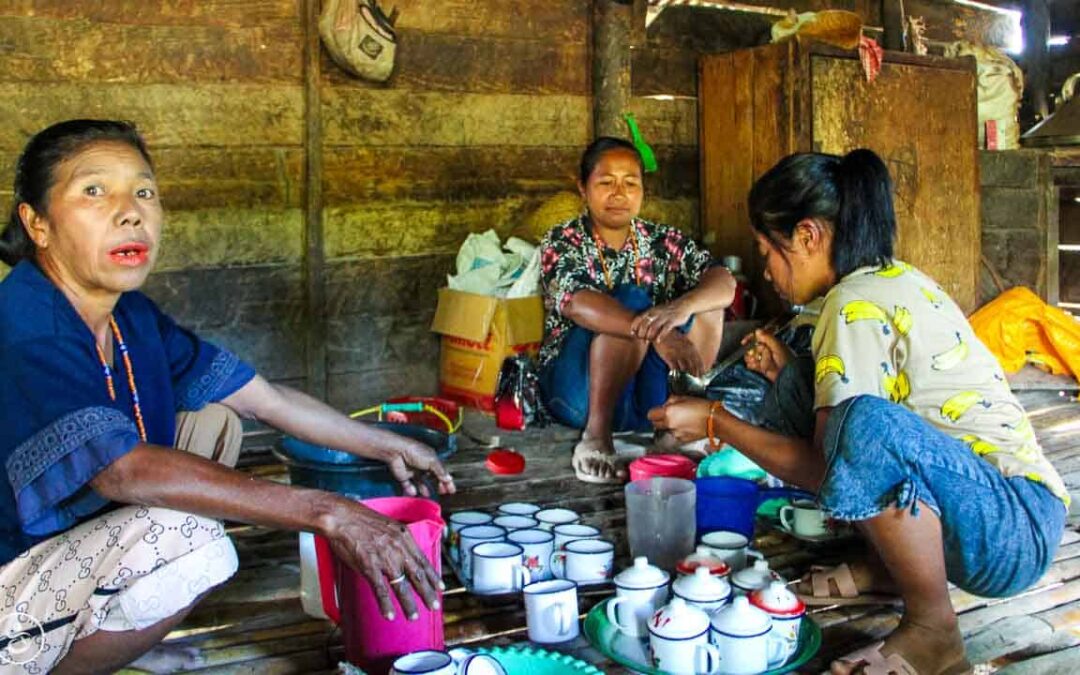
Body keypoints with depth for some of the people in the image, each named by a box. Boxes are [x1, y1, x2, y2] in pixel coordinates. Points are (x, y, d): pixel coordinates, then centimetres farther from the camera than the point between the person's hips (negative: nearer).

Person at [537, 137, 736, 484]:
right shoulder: (562, 242, -5)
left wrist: (681, 308, -33)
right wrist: (656, 333, -42)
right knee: (633, 299, -26)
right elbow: (578, 305, -26)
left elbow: (725, 283, -9)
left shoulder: (664, 242, 7)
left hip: (651, 396, 5)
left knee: (703, 295, -8)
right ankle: (596, 434, -29)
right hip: (581, 389, -4)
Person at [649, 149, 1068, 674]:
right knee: (819, 400, 10)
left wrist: (715, 422, -9)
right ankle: (885, 568, 12)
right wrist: (788, 373, 15)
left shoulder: (857, 304, -18)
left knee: (866, 425, -37)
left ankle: (933, 631, -18)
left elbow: (824, 468, -18)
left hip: (1017, 531, -10)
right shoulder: (897, 279, 11)